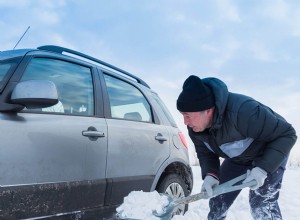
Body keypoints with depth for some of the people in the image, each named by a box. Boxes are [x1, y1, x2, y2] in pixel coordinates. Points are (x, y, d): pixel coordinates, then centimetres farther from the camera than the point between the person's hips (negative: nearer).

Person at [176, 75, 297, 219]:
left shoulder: (242, 111, -43)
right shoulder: (195, 127, -22)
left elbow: (287, 134, -32)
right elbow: (205, 153, -6)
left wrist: (263, 168, -40)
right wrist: (210, 174, -27)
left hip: (269, 155, -6)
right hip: (237, 159, 6)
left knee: (262, 205, -20)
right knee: (217, 202, 8)